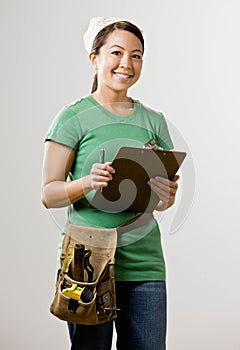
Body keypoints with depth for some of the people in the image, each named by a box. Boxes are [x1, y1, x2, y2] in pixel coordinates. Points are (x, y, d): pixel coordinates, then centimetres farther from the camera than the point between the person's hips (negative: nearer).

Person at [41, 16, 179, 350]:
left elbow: (163, 202, 15)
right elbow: (48, 194, -3)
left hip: (145, 263, 4)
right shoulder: (74, 117, -1)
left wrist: (166, 195, -8)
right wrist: (87, 183, -22)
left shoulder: (153, 120, 11)